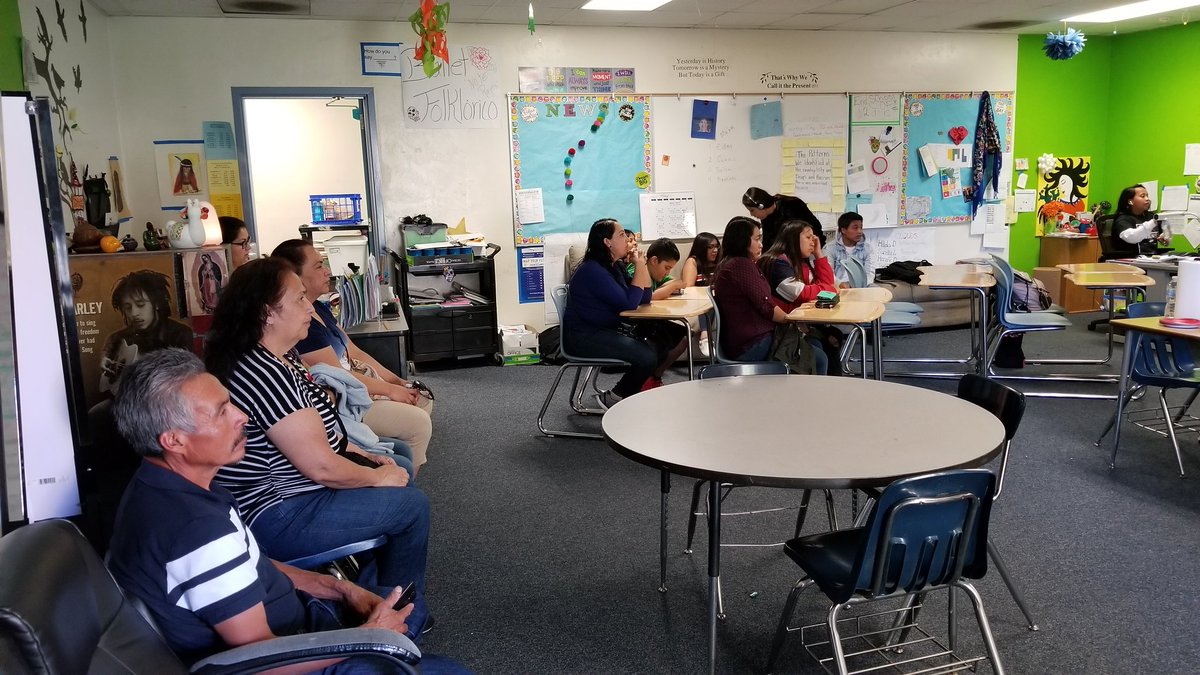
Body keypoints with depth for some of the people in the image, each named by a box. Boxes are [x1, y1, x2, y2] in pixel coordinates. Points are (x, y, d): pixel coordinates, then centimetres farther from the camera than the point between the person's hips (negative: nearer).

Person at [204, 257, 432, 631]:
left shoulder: (283, 357, 5)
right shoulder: (263, 373, -28)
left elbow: (314, 433, 17)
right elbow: (321, 466, -27)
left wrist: (365, 457, 9)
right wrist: (378, 477, -12)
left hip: (291, 489, 11)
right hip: (278, 517, -11)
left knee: (399, 464, 21)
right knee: (413, 505, -6)